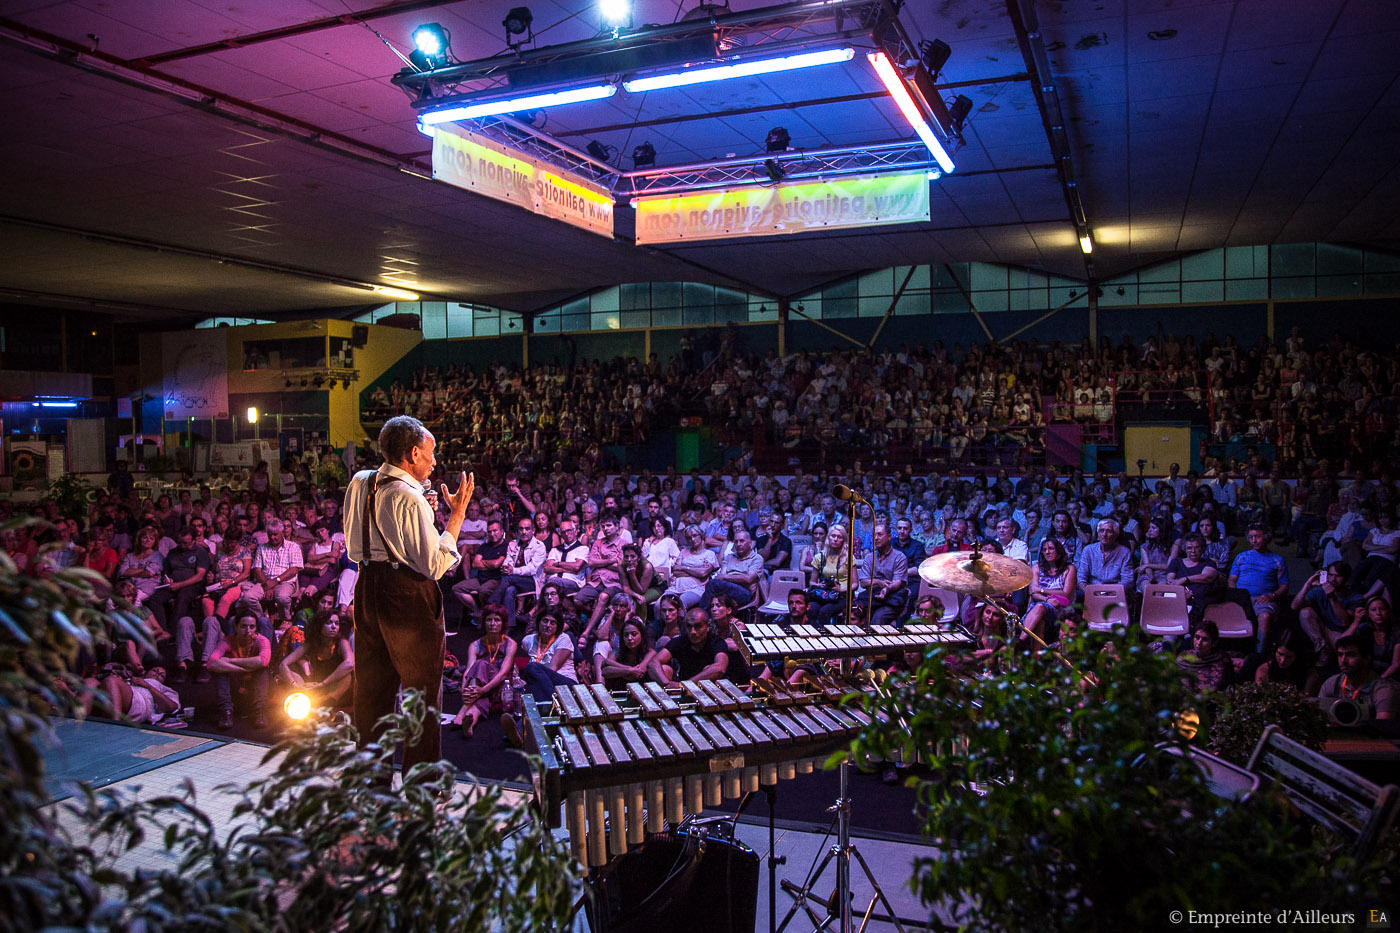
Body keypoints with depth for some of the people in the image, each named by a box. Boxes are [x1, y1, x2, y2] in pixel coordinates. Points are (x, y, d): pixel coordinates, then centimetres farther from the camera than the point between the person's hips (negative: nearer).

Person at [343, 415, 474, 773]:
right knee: (422, 694, 5)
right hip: (408, 596, -8)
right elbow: (435, 565, -19)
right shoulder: (409, 498, -18)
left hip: (367, 588, 8)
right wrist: (457, 514, -13)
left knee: (371, 690, 18)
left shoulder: (359, 483, 7)